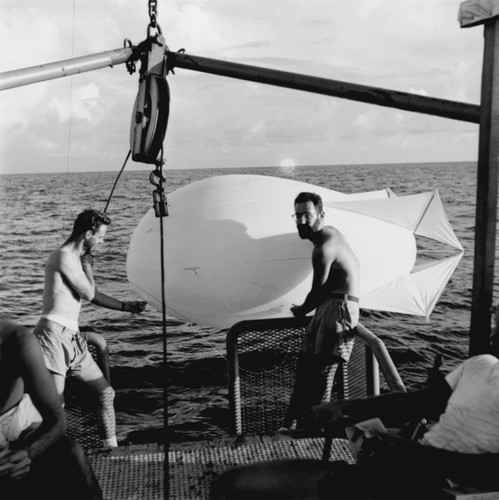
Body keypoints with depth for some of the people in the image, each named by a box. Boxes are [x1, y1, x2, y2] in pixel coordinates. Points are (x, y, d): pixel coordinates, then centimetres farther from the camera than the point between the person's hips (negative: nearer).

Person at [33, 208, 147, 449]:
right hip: (53, 334, -9)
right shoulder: (63, 256, -14)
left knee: (105, 392, 12)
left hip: (72, 337, 9)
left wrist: (127, 307, 31)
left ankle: (111, 447, 23)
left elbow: (93, 295, 27)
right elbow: (89, 293, -13)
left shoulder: (75, 258, 17)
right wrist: (87, 264, 2)